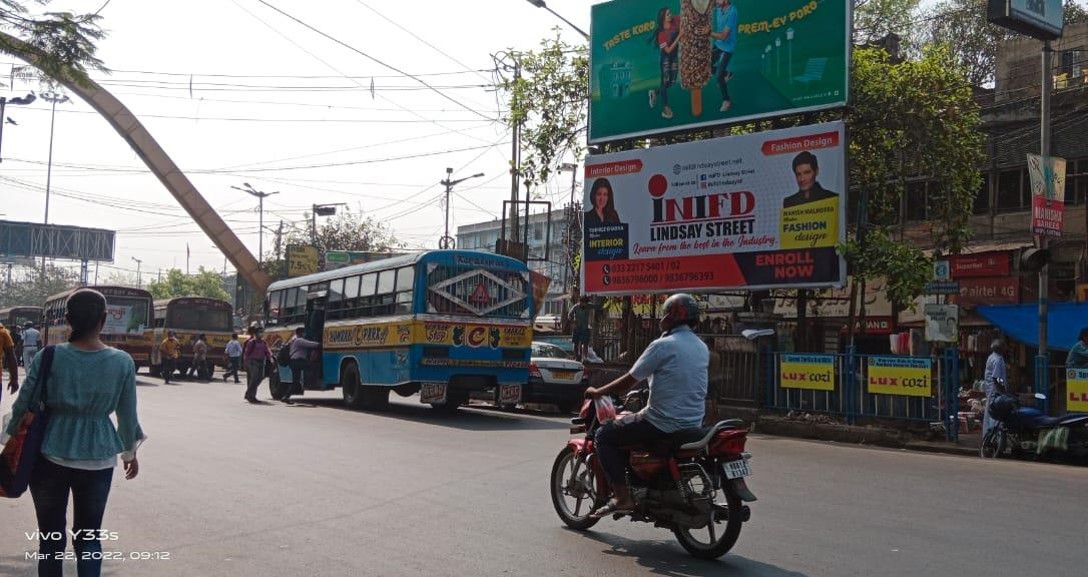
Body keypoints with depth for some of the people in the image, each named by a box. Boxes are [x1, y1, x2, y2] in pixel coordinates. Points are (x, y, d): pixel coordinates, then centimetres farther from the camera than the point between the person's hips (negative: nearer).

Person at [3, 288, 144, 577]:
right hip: (98, 458, 0)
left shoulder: (49, 357, -8)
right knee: (89, 537, 13)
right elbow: (127, 416, 1)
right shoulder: (122, 362, -7)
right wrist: (130, 453, 16)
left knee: (51, 537, 13)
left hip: (50, 456, 0)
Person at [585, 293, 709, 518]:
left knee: (605, 435, 4)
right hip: (693, 422, 8)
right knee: (625, 427, 32)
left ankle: (622, 497, -4)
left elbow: (629, 382, -11)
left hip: (664, 423, -8)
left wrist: (596, 392, 3)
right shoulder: (702, 348, 10)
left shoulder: (663, 345, -14)